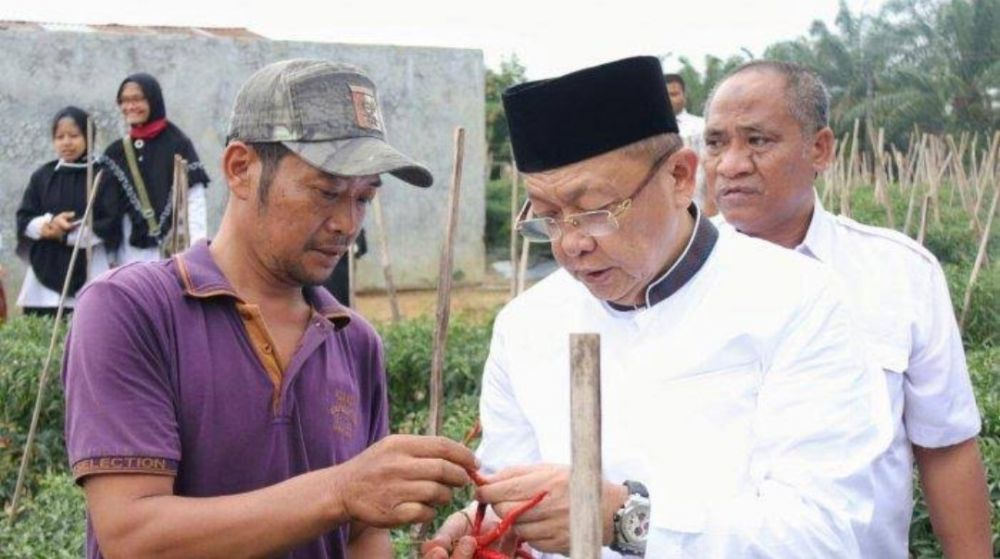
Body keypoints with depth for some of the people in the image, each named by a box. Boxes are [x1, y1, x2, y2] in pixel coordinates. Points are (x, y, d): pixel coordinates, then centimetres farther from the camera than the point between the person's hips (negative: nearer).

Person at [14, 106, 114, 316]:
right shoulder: (42, 176, 11)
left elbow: (109, 224, -4)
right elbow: (23, 220, 9)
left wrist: (66, 234, -9)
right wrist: (48, 223, -12)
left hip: (89, 273, -3)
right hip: (45, 271, 3)